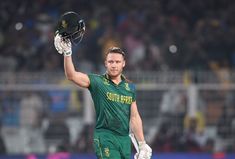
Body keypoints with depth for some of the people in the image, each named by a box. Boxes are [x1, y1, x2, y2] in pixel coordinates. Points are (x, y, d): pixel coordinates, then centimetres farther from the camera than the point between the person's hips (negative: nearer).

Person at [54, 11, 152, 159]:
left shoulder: (130, 87, 13)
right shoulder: (97, 82, 0)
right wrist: (67, 52, -27)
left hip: (125, 139, 5)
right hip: (105, 138, -5)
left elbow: (134, 117, 13)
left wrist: (142, 144, 7)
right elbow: (72, 75, -14)